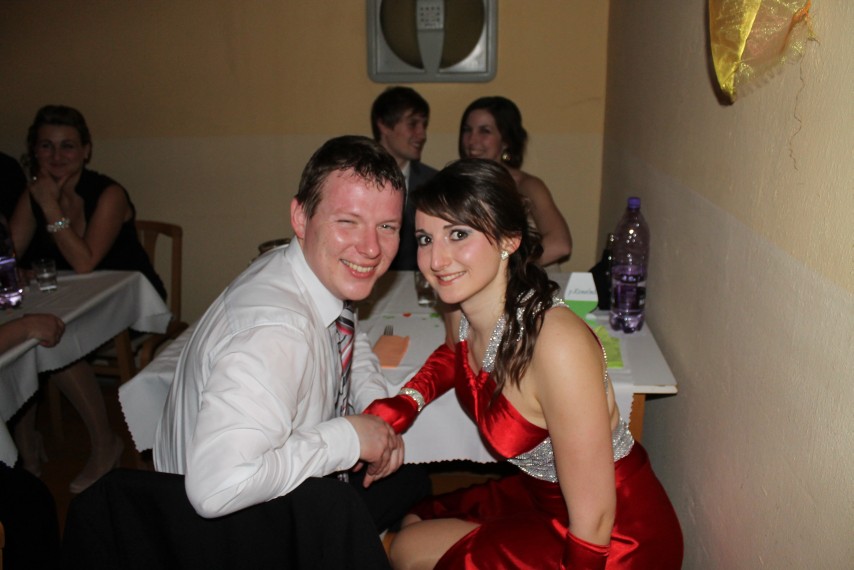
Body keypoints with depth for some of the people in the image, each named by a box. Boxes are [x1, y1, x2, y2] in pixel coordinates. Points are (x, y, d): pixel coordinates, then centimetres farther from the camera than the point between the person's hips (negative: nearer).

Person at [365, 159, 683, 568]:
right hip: (541, 494, 7)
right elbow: (457, 356, 16)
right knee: (409, 523, 16)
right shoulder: (467, 313, -9)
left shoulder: (557, 343, -33)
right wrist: (406, 401, -2)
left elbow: (595, 518, -27)